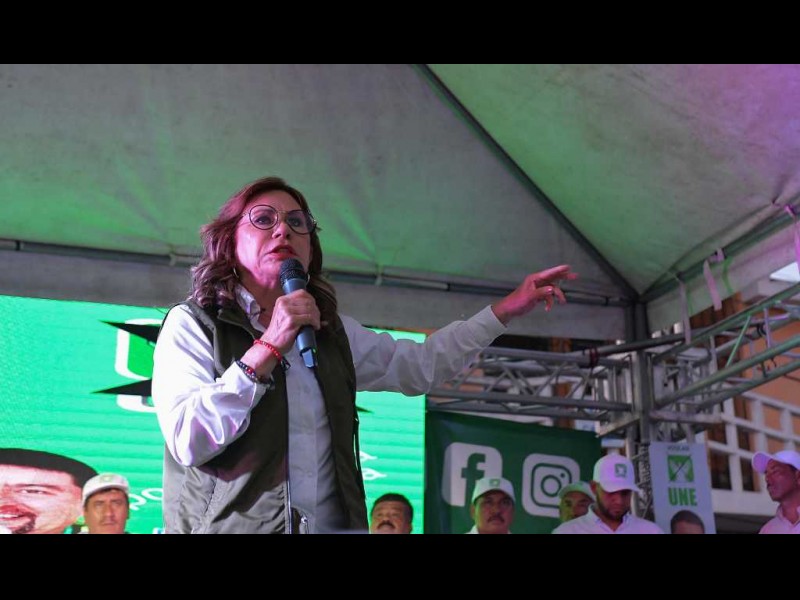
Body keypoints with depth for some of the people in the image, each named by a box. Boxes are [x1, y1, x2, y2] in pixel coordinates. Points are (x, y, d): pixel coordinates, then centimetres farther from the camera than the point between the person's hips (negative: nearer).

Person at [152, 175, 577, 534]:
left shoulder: (333, 332, 15)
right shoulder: (194, 323, 0)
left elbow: (421, 364, 21)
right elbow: (187, 442, -12)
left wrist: (505, 310, 18)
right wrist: (268, 348, -15)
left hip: (333, 522, 4)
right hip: (230, 525, -4)